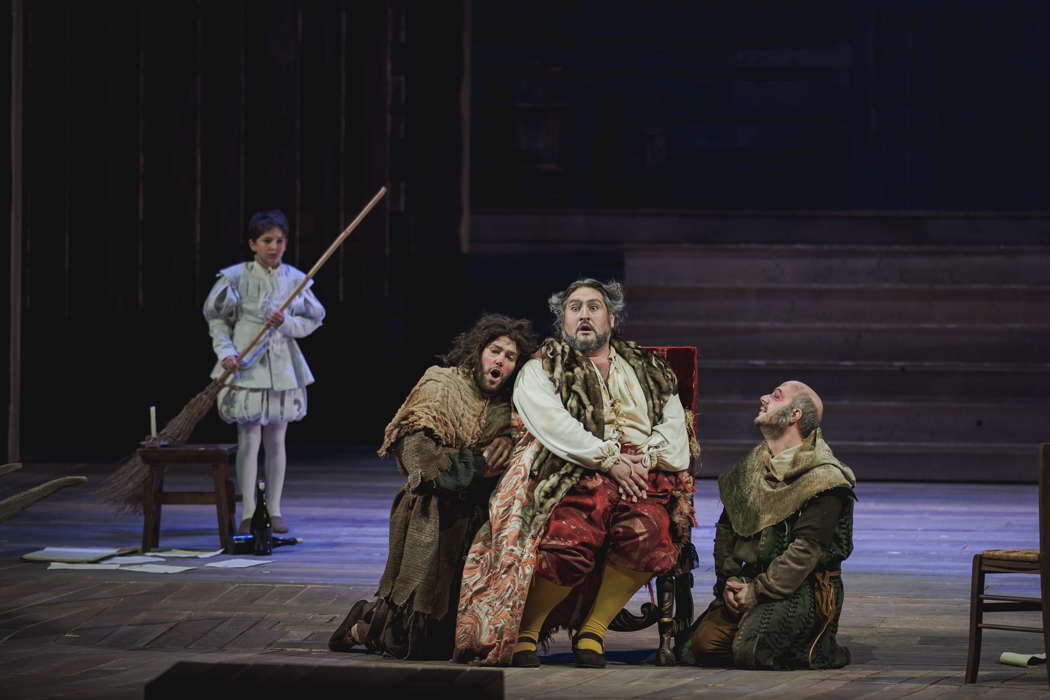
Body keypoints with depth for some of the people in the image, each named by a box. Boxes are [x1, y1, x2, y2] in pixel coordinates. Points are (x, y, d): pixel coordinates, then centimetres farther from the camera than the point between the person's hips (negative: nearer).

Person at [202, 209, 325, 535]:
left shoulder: (294, 279, 4)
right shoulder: (236, 277, -3)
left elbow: (310, 322, 6)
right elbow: (217, 319, 1)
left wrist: (286, 323, -13)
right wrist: (226, 351, -13)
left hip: (282, 368, 3)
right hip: (246, 365, -3)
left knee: (276, 441, 8)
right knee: (249, 440, -5)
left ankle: (275, 511, 15)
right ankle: (247, 514, -1)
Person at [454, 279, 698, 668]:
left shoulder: (649, 373, 25)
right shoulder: (541, 370, 13)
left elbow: (674, 428, 15)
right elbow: (554, 424, -4)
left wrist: (645, 460, -6)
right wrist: (610, 460, -13)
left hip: (641, 476, 3)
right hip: (575, 474, -3)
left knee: (648, 530, -32)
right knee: (571, 537, -35)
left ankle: (594, 628, -14)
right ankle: (526, 630, -12)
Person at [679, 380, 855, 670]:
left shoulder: (823, 478, -11)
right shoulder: (750, 467, 14)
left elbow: (807, 548, -17)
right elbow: (726, 527, 13)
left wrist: (759, 590, -19)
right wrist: (728, 579, -2)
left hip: (803, 589, -7)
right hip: (751, 579, 7)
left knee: (750, 651, -27)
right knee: (703, 645, -9)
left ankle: (822, 648, 2)